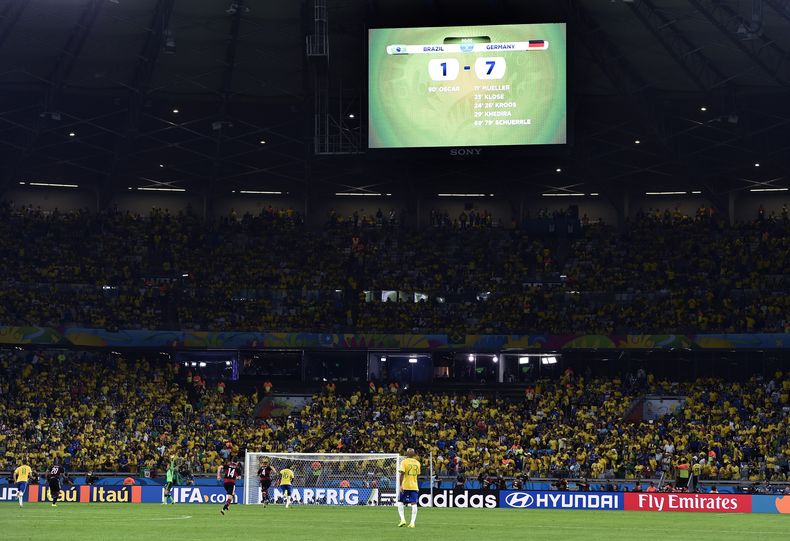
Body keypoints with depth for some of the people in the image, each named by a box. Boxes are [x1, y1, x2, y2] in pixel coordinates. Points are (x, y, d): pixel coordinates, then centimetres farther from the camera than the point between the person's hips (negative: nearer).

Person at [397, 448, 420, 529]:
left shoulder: (404, 462, -5)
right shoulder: (417, 463, 8)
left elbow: (402, 473, -15)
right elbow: (418, 475, 15)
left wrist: (401, 485, -16)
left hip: (405, 486, -3)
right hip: (414, 486, 3)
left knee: (400, 502, 9)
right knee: (414, 504, 0)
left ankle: (402, 519, -3)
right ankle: (413, 522, -5)